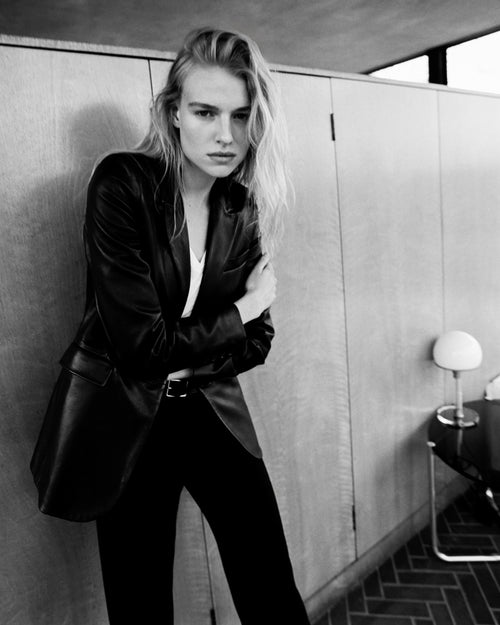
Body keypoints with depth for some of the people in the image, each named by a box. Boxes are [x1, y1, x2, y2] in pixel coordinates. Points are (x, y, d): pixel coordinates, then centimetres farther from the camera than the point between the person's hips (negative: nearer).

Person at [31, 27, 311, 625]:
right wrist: (242, 309, -10)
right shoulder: (121, 184, -16)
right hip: (122, 421, -3)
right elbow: (140, 344, -20)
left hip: (211, 410, 4)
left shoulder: (245, 208, -1)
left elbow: (257, 339, 4)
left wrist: (187, 361, -14)